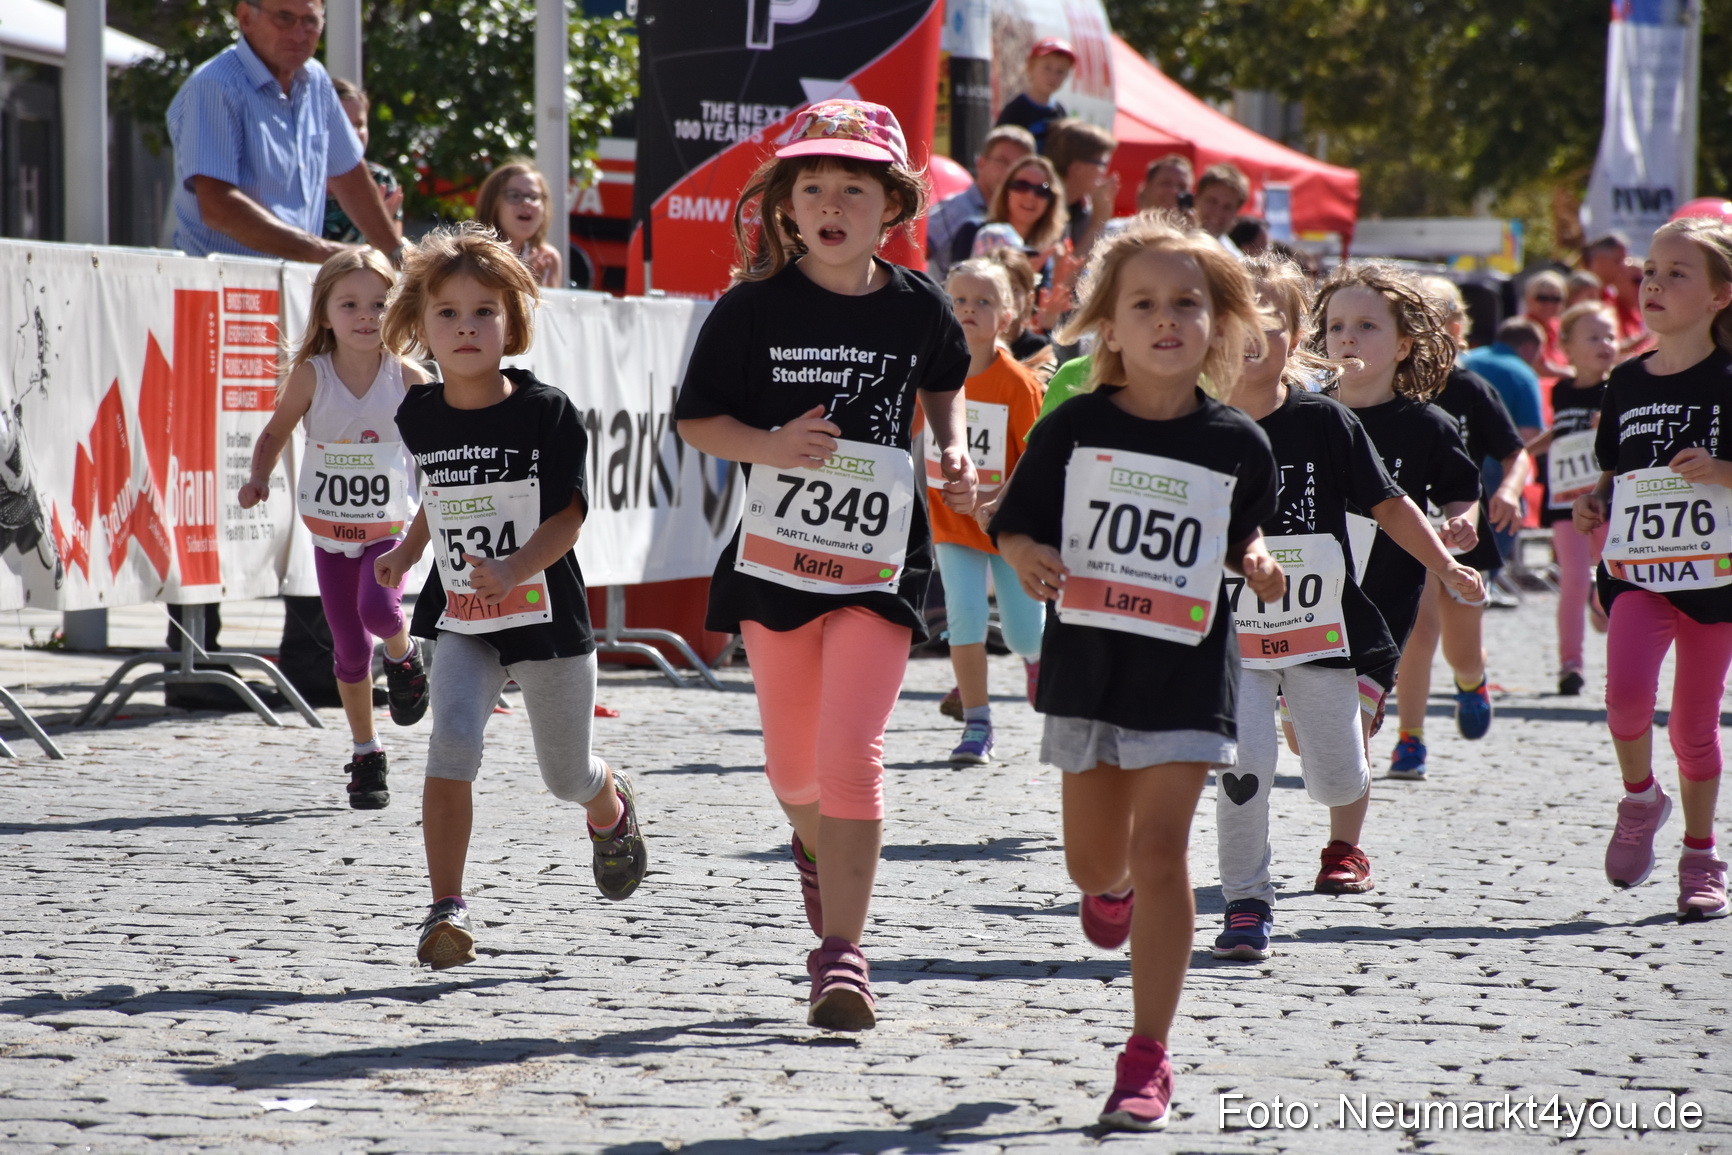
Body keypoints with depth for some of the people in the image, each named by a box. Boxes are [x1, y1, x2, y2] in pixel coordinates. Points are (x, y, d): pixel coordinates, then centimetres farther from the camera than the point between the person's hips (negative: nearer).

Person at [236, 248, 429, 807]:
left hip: (387, 526, -1)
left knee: (379, 609, -27)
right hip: (329, 530, 1)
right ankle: (366, 755, 21)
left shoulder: (408, 379, -10)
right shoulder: (310, 375, -10)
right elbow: (276, 432, 0)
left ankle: (403, 653, 9)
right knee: (350, 647, 5)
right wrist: (259, 477, -16)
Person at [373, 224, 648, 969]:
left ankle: (612, 808, 51)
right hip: (461, 623, 2)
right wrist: (408, 551, 6)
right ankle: (446, 908, -20)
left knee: (566, 777, 13)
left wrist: (512, 570, -30)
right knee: (452, 740, -22)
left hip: (546, 619, -2)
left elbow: (568, 517, -15)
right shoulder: (419, 416, 0)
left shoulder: (548, 413, -13)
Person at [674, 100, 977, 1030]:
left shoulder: (917, 307, 0)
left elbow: (945, 380, 22)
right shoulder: (753, 308, -6)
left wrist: (954, 449, 5)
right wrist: (769, 446, -19)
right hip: (776, 552, 1)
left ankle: (841, 950, -11)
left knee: (850, 751, -16)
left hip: (881, 560, -1)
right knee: (792, 761, 13)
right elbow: (694, 419, -1)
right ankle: (815, 847, 50)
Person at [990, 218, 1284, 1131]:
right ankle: (1110, 889, 55)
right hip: (1087, 664, 2)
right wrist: (1027, 557, -19)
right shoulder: (1073, 430, -4)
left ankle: (1148, 1057, -6)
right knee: (1094, 858, 14)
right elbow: (1015, 527, 2)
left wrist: (1256, 562, -5)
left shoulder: (1238, 445, -1)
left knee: (1158, 848, -10)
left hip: (1187, 671, -2)